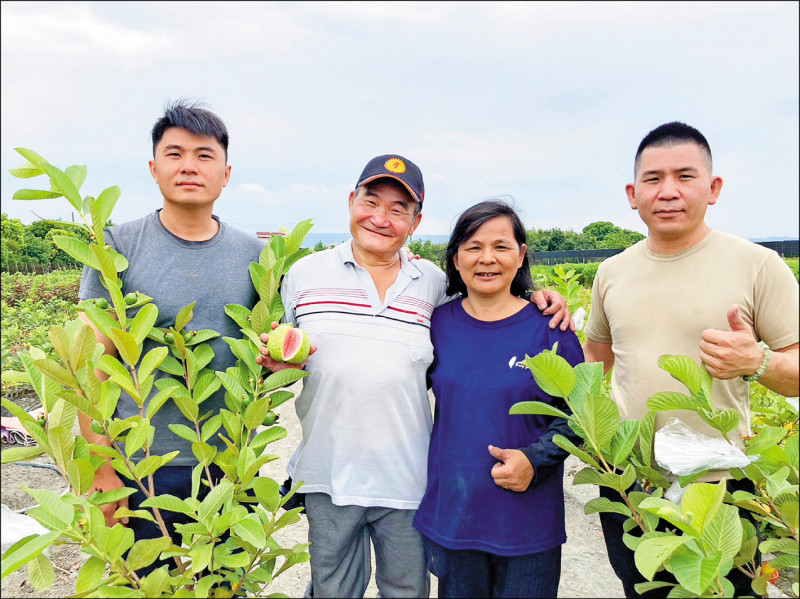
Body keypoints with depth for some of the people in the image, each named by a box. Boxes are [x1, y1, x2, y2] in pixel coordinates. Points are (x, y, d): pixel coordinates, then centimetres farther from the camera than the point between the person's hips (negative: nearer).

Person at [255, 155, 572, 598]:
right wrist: (275, 361, -13)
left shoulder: (435, 285, 2)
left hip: (407, 479, 1)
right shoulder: (304, 274, 1)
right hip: (328, 475, 0)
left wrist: (536, 300, -5)